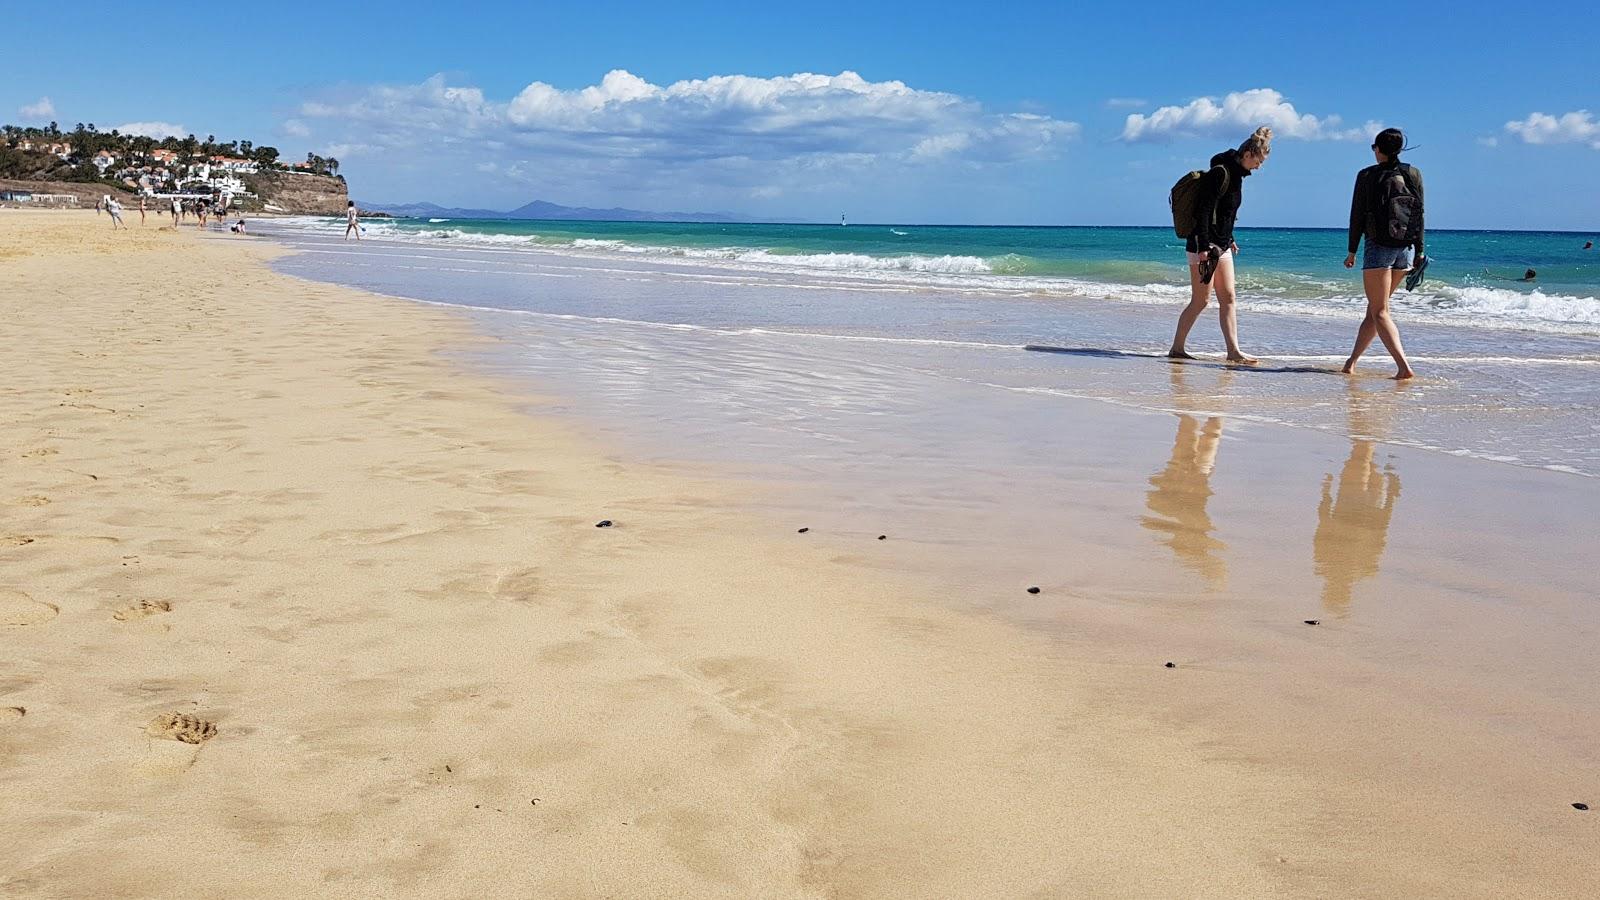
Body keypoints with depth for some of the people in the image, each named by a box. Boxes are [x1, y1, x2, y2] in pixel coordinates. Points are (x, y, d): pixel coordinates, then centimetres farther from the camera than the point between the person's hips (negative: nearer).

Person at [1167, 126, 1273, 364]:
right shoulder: (1220, 173, -17)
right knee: (1200, 301, -3)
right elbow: (1205, 210, -21)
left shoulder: (1235, 174, 12)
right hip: (1204, 246, -9)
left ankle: (1233, 351, 5)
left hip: (1221, 246, 9)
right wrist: (1203, 247, -24)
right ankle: (1176, 348, 8)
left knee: (1228, 298, 5)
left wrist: (1229, 240, 24)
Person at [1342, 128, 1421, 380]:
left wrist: (1352, 251, 4)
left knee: (1380, 311, -4)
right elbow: (1420, 214, 6)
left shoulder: (1367, 175, -4)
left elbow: (1357, 215, -3)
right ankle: (1352, 361, 23)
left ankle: (1404, 366, -20)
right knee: (1375, 307, 16)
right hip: (1406, 248, 5)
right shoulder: (1413, 174, 6)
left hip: (1378, 247, -5)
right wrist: (1419, 251, 11)